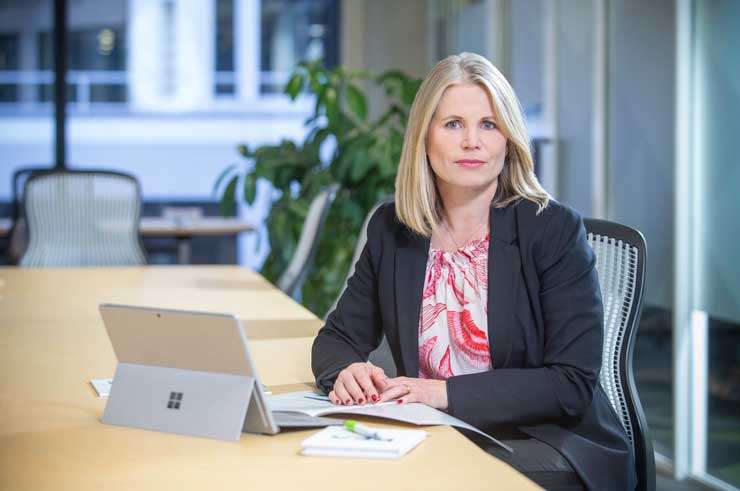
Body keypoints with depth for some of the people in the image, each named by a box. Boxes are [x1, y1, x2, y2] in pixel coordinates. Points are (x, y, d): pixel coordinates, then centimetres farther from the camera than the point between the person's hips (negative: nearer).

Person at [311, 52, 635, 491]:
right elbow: (339, 336, 12)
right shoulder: (392, 229, 5)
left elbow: (572, 385, -13)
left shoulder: (556, 230, -8)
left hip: (542, 444, -4)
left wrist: (447, 393, -23)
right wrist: (346, 371, -14)